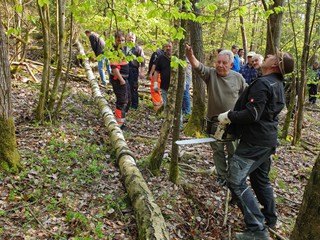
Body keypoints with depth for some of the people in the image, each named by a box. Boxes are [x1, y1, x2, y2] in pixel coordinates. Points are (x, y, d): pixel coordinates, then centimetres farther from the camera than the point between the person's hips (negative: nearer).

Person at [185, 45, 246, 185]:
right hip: (215, 121, 0)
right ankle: (221, 176, 28)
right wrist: (191, 56, -48)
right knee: (218, 150, 12)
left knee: (233, 151, 10)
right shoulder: (210, 74, -8)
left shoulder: (238, 78, -4)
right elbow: (198, 67, -28)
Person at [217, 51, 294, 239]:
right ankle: (270, 218, 38)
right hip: (267, 139, 10)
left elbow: (252, 114, -26)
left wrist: (229, 115, -13)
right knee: (261, 179, 23)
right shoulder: (278, 84, 11)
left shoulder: (263, 83, -20)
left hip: (255, 141, -10)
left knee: (236, 181, -7)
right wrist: (234, 117, 17)